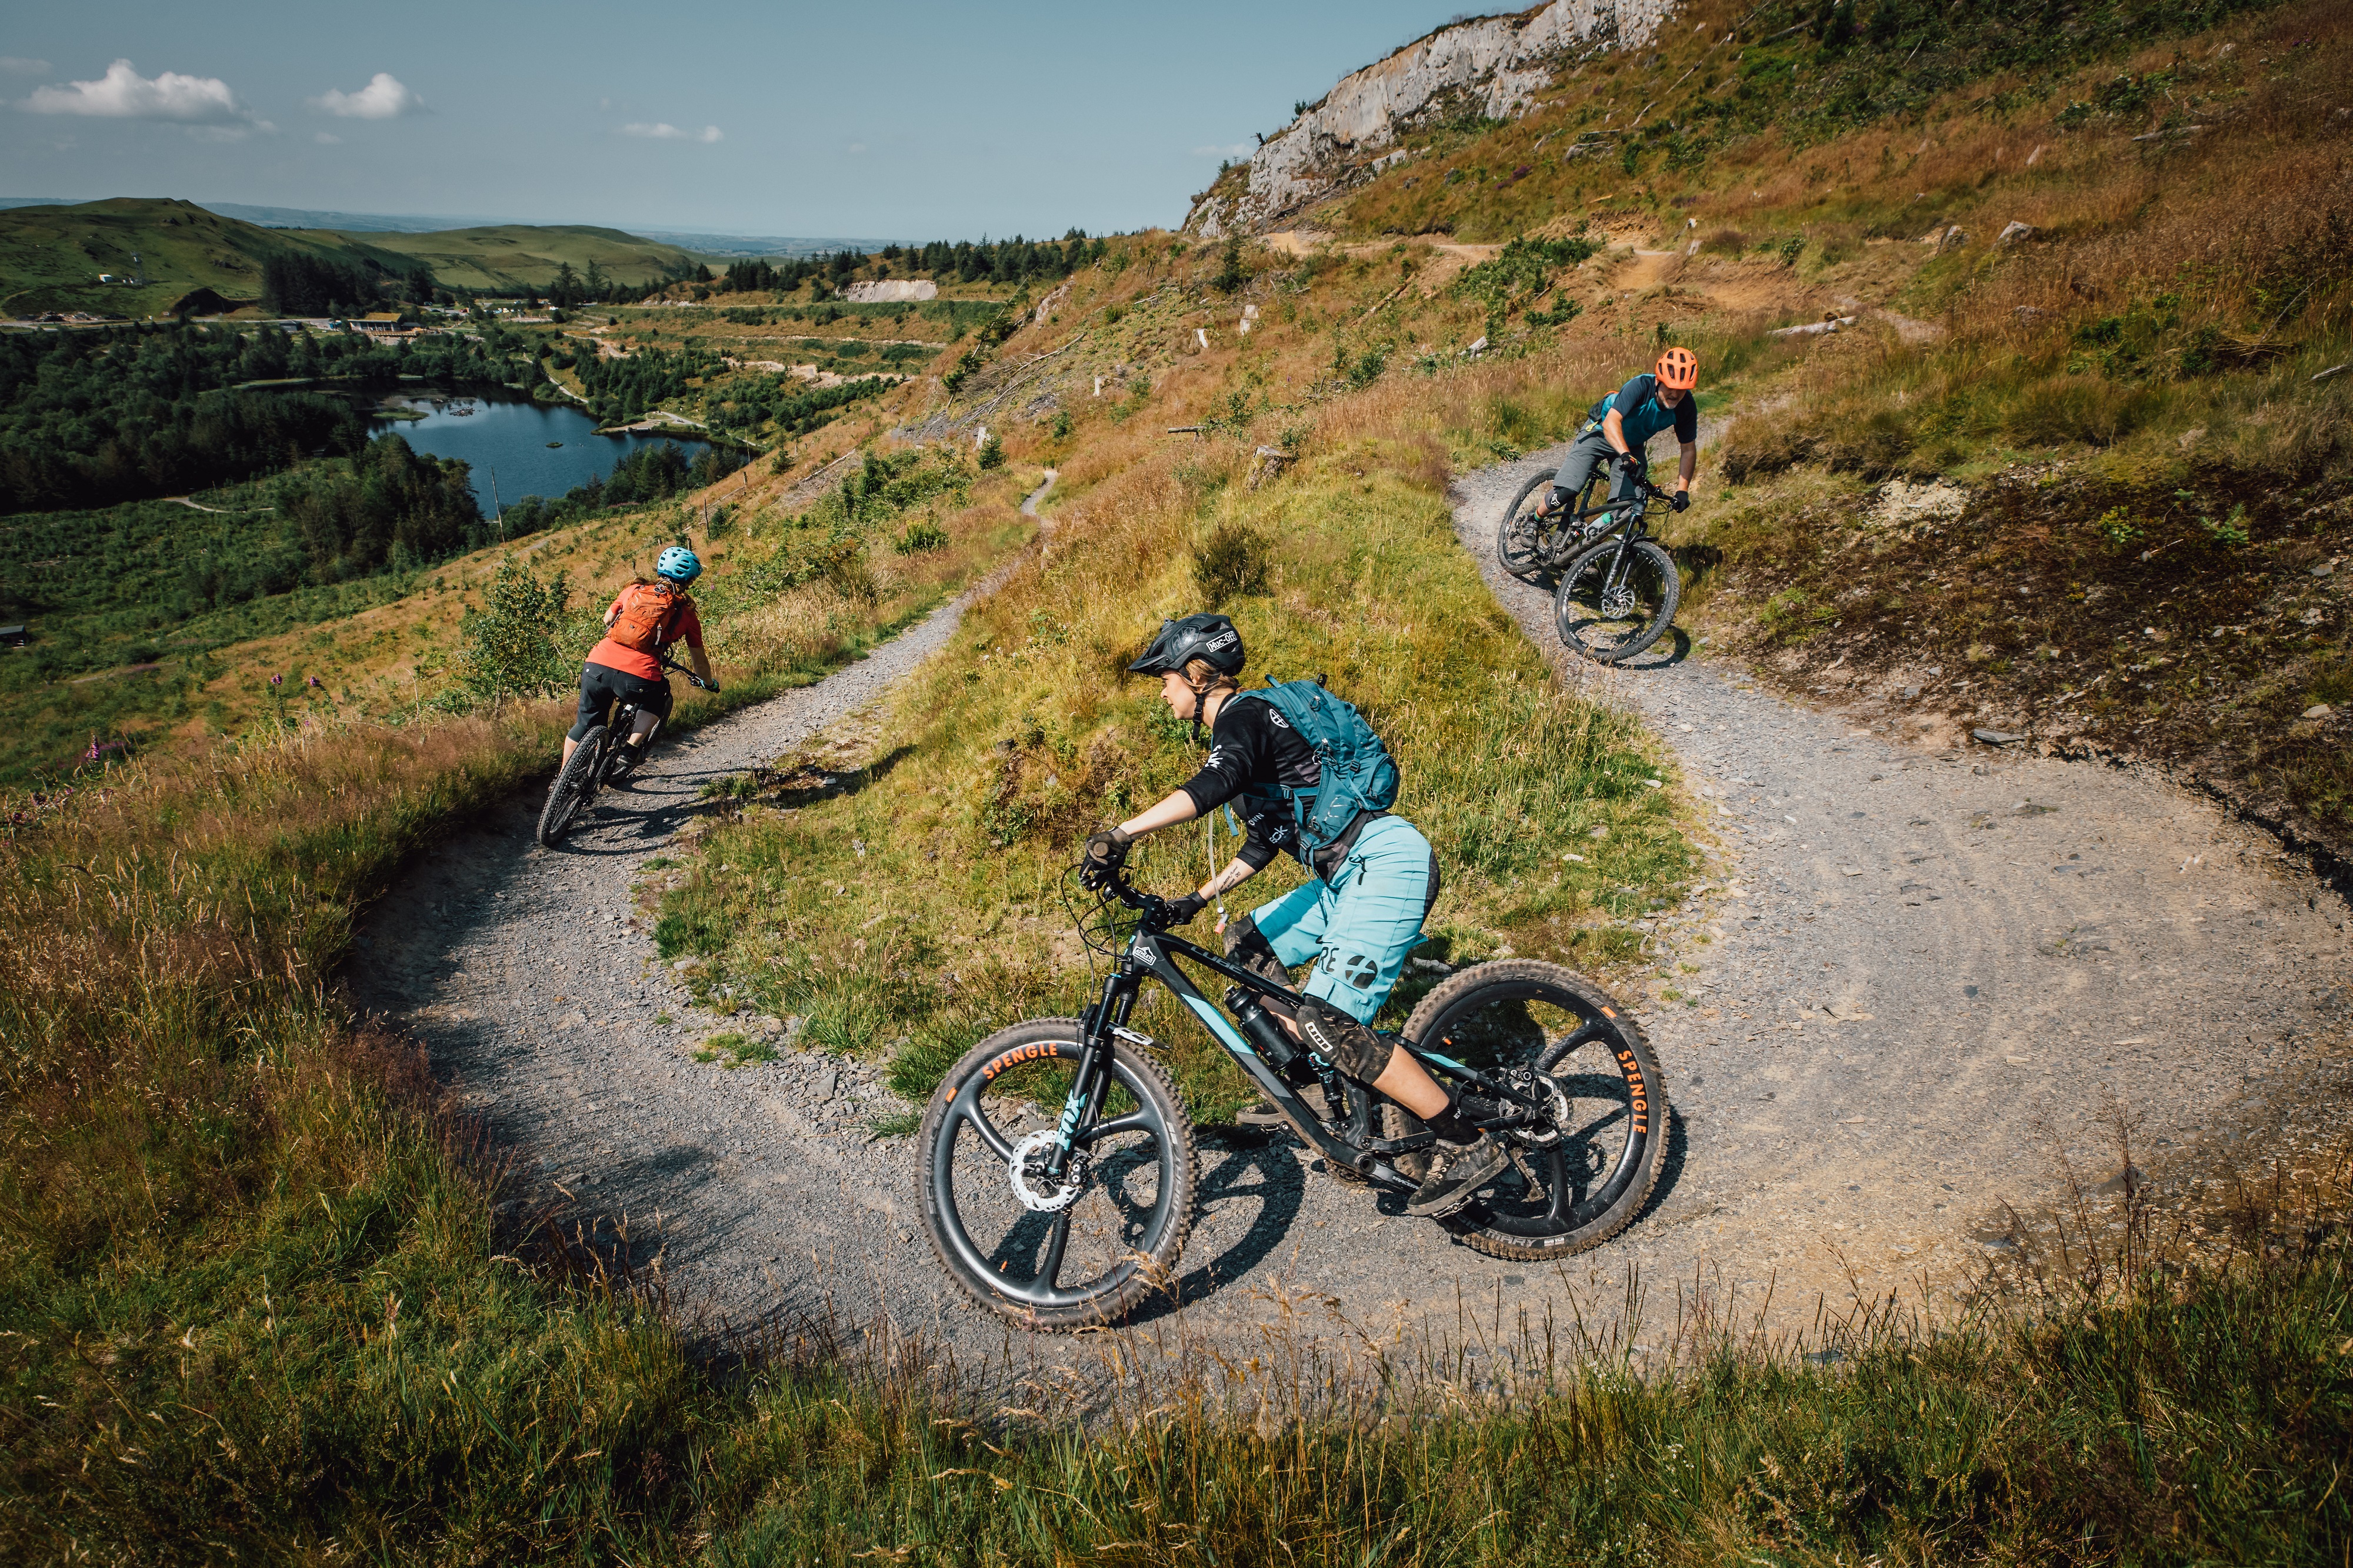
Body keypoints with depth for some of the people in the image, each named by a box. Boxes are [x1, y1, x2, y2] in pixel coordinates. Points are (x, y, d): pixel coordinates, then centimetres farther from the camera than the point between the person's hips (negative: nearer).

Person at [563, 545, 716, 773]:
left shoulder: (635, 590, 19)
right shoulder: (686, 613, 13)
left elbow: (607, 619, 36)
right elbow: (699, 660, 22)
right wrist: (710, 684, 42)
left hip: (596, 667, 3)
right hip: (638, 679, -3)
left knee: (586, 723, 26)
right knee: (658, 699, 32)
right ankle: (632, 746, 13)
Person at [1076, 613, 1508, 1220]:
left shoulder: (1243, 714, -8)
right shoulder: (1239, 727, 23)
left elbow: (1220, 782, -32)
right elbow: (1263, 841, 29)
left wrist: (1119, 834, -36)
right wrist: (1197, 900, 27)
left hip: (1387, 863, -10)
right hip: (1351, 877, 10)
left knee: (1326, 1021, -18)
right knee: (1245, 945, 15)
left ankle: (1467, 1145, -12)